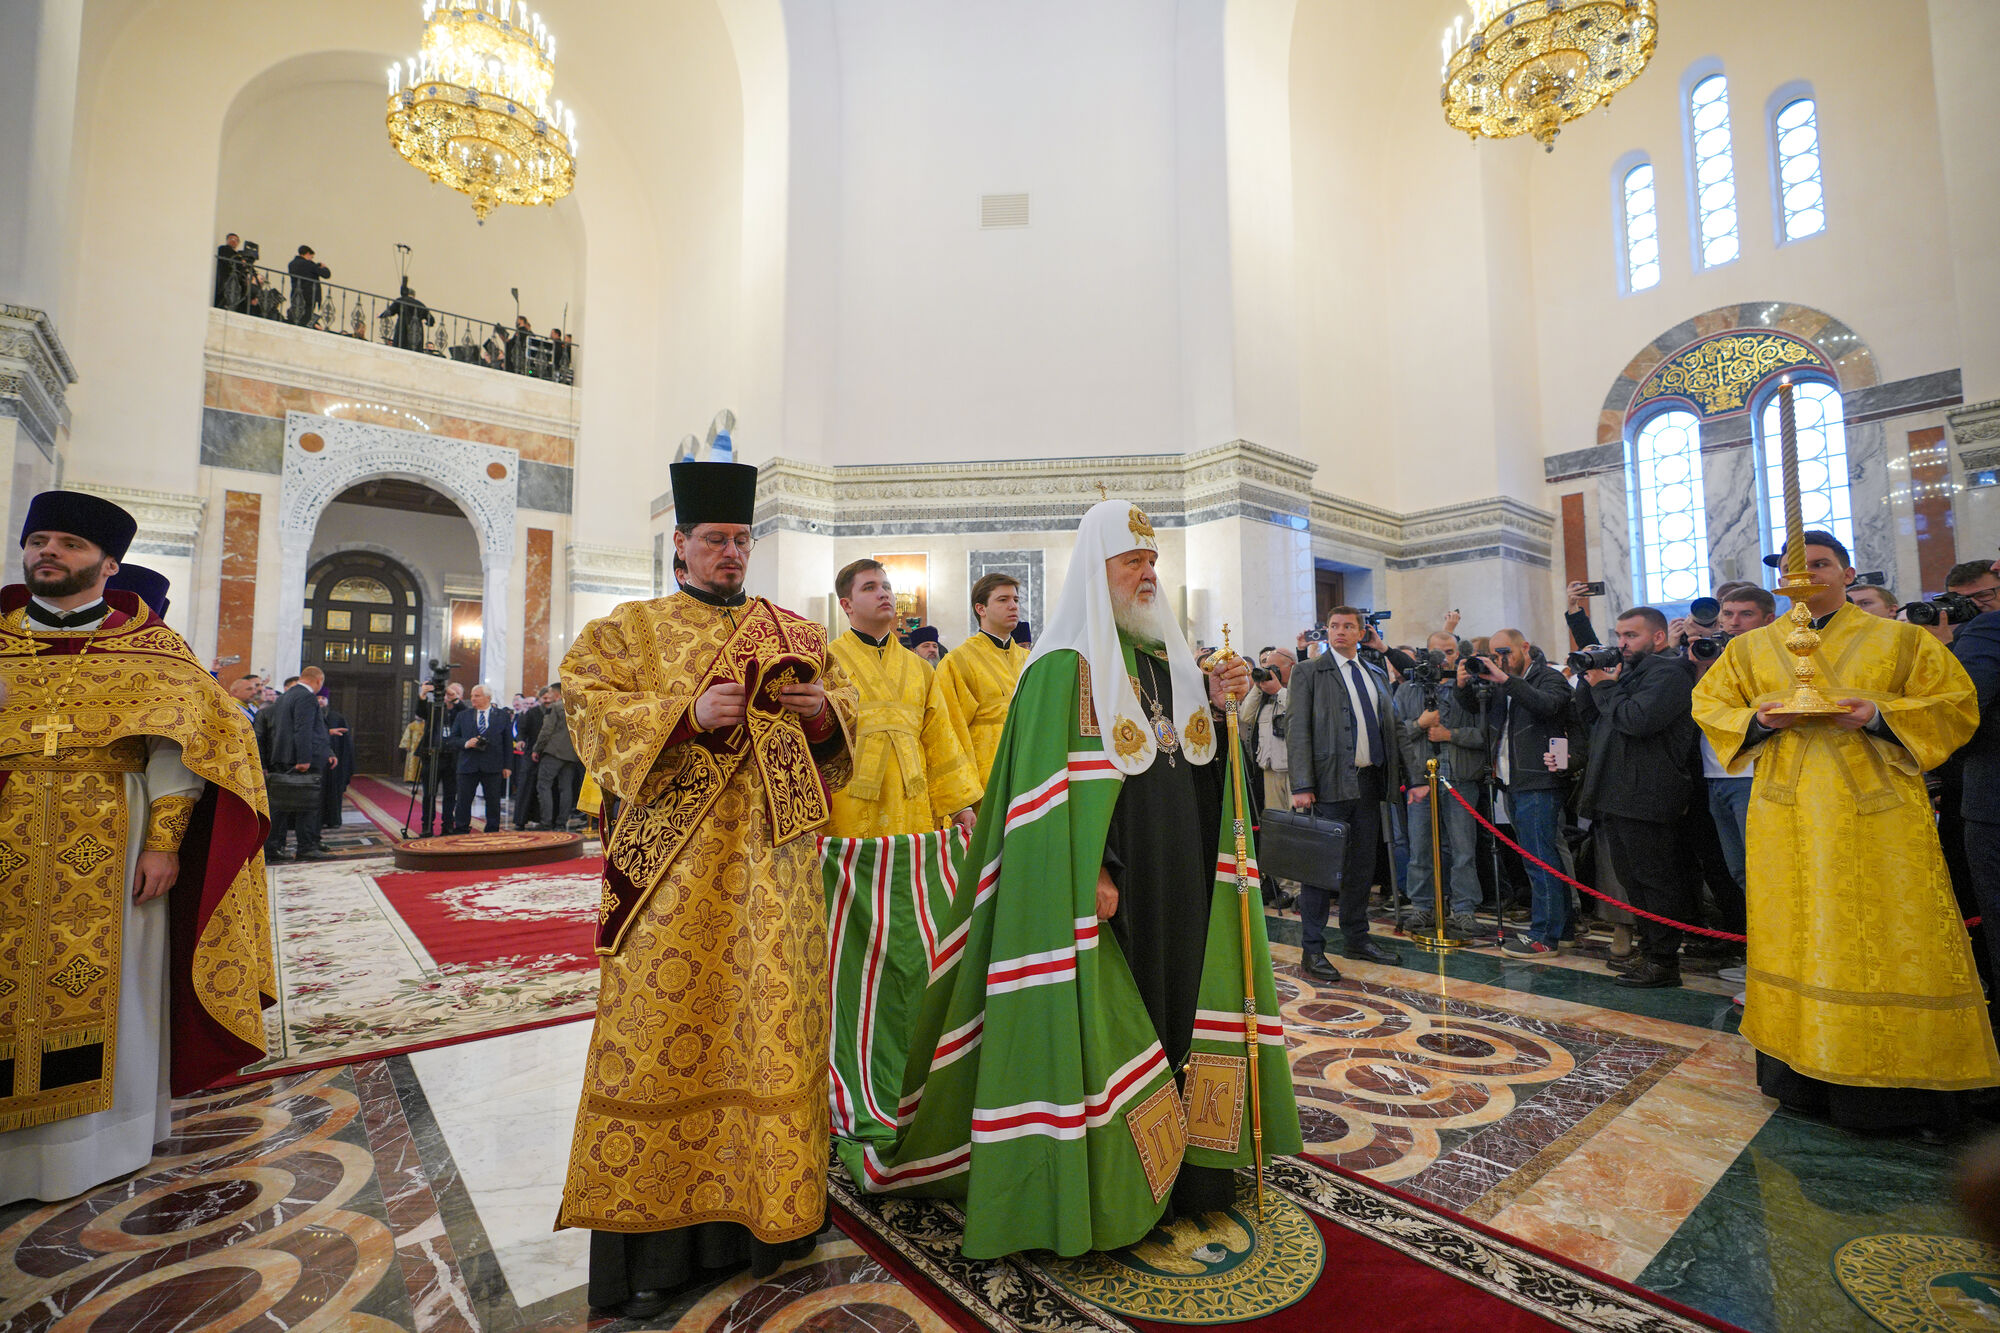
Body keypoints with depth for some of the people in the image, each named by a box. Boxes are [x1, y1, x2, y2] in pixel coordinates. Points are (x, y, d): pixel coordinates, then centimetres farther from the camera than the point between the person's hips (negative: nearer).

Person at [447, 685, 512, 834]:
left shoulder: (503, 716, 6)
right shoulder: (463, 716, 10)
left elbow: (508, 742, 6)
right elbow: (450, 739, 10)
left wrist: (507, 766, 0)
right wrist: (465, 743, -11)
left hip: (493, 767, -1)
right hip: (468, 766, 1)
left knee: (494, 802, 4)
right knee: (463, 801, 3)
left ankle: (492, 833, 14)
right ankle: (460, 832, 13)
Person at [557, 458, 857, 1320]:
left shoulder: (797, 632, 15)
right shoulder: (630, 629, 9)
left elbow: (842, 711, 16)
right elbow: (589, 707, -3)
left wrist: (828, 714, -7)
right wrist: (684, 716, -17)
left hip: (775, 853, 2)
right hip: (676, 861, -2)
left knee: (776, 1021, 5)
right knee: (665, 1021, 0)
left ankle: (772, 1204, 22)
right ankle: (651, 1231, 15)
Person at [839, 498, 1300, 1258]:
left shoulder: (1164, 651, 12)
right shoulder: (1067, 663, -12)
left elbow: (1194, 757, 16)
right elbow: (1055, 778, -18)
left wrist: (1215, 704, -2)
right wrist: (1092, 872, -23)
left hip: (1178, 870, 8)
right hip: (1112, 874, -8)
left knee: (1171, 999, 16)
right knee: (1099, 1018, 1)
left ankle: (1172, 1161, 34)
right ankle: (1097, 1183, 20)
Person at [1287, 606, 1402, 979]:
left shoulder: (1377, 674, 17)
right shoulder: (1308, 673, -1)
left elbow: (1388, 727, 18)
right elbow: (1298, 731, -8)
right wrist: (1302, 786, -16)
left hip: (1370, 781, 6)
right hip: (1331, 782, -6)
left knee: (1363, 865, 14)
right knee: (1322, 866, -3)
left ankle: (1357, 939, 28)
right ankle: (1311, 952, 5)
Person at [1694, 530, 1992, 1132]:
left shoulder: (1901, 640, 8)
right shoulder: (1751, 648, 11)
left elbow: (1956, 704, 5)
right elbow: (1708, 704, 12)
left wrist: (1881, 715, -13)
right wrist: (1759, 720, -7)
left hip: (1877, 813, -1)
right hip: (1786, 813, 1)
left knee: (1884, 936, -1)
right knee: (1793, 935, 4)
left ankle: (1897, 1076, 11)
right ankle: (1804, 1074, 14)